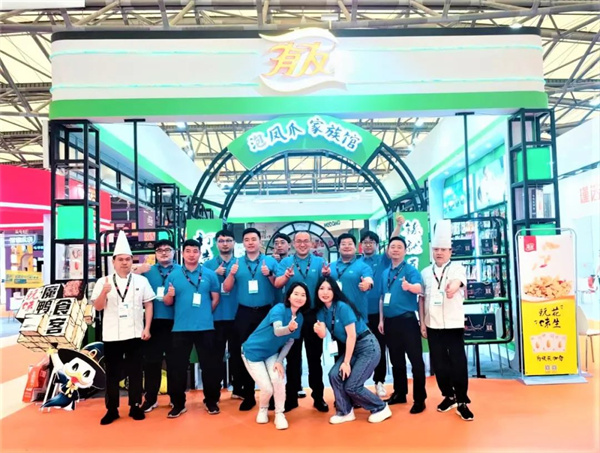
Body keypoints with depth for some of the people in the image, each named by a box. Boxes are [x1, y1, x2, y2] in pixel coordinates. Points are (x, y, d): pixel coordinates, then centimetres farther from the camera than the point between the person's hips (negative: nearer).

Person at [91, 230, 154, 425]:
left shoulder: (141, 281, 5)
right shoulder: (103, 281, 2)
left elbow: (148, 305, 5)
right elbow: (98, 307, -2)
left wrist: (147, 328, -3)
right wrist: (104, 292, -21)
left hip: (135, 334, 0)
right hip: (111, 335, 0)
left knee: (135, 372, 8)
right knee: (112, 373, 8)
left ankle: (135, 407, 21)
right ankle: (112, 409, 20)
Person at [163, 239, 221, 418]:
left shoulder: (209, 274, 3)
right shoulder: (173, 275, 5)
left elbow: (215, 298, 5)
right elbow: (167, 302, 6)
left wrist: (205, 314, 4)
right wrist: (170, 295, -15)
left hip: (205, 327, -1)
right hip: (181, 328, 1)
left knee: (209, 365, 6)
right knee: (178, 366, 6)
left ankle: (211, 401, 20)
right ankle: (178, 404, 18)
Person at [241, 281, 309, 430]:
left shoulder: (300, 318, -6)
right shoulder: (279, 309, -25)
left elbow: (289, 342, 0)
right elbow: (277, 331, -42)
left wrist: (279, 361, -12)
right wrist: (289, 328, -63)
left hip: (272, 353, 5)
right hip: (253, 351, -4)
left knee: (277, 379, -20)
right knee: (267, 388, -9)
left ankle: (279, 414, 3)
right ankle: (263, 410, 24)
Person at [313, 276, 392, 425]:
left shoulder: (342, 307, -20)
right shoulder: (321, 311, 1)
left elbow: (352, 335, -19)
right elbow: (323, 334, -7)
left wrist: (346, 362, -14)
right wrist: (319, 330, -31)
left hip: (368, 347, -7)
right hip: (351, 348, 7)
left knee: (351, 386, -9)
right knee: (334, 374, -12)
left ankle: (381, 408, 12)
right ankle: (345, 412, 7)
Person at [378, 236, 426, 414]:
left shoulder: (411, 270, -6)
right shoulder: (385, 273, 12)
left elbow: (419, 288, -26)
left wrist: (409, 286, -48)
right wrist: (381, 320, 11)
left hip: (407, 320, -6)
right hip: (390, 322, 6)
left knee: (415, 359, -3)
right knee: (396, 360, 15)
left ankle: (419, 398, 5)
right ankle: (399, 393, 28)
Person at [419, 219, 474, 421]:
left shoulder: (457, 268, -3)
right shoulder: (426, 272, 8)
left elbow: (457, 282, -26)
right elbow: (421, 298, 11)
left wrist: (452, 287, -49)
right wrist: (422, 322, 6)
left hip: (454, 323, -3)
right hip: (433, 324, 4)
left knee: (458, 362, -3)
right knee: (439, 362, 9)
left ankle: (462, 401, 10)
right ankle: (448, 396, 26)